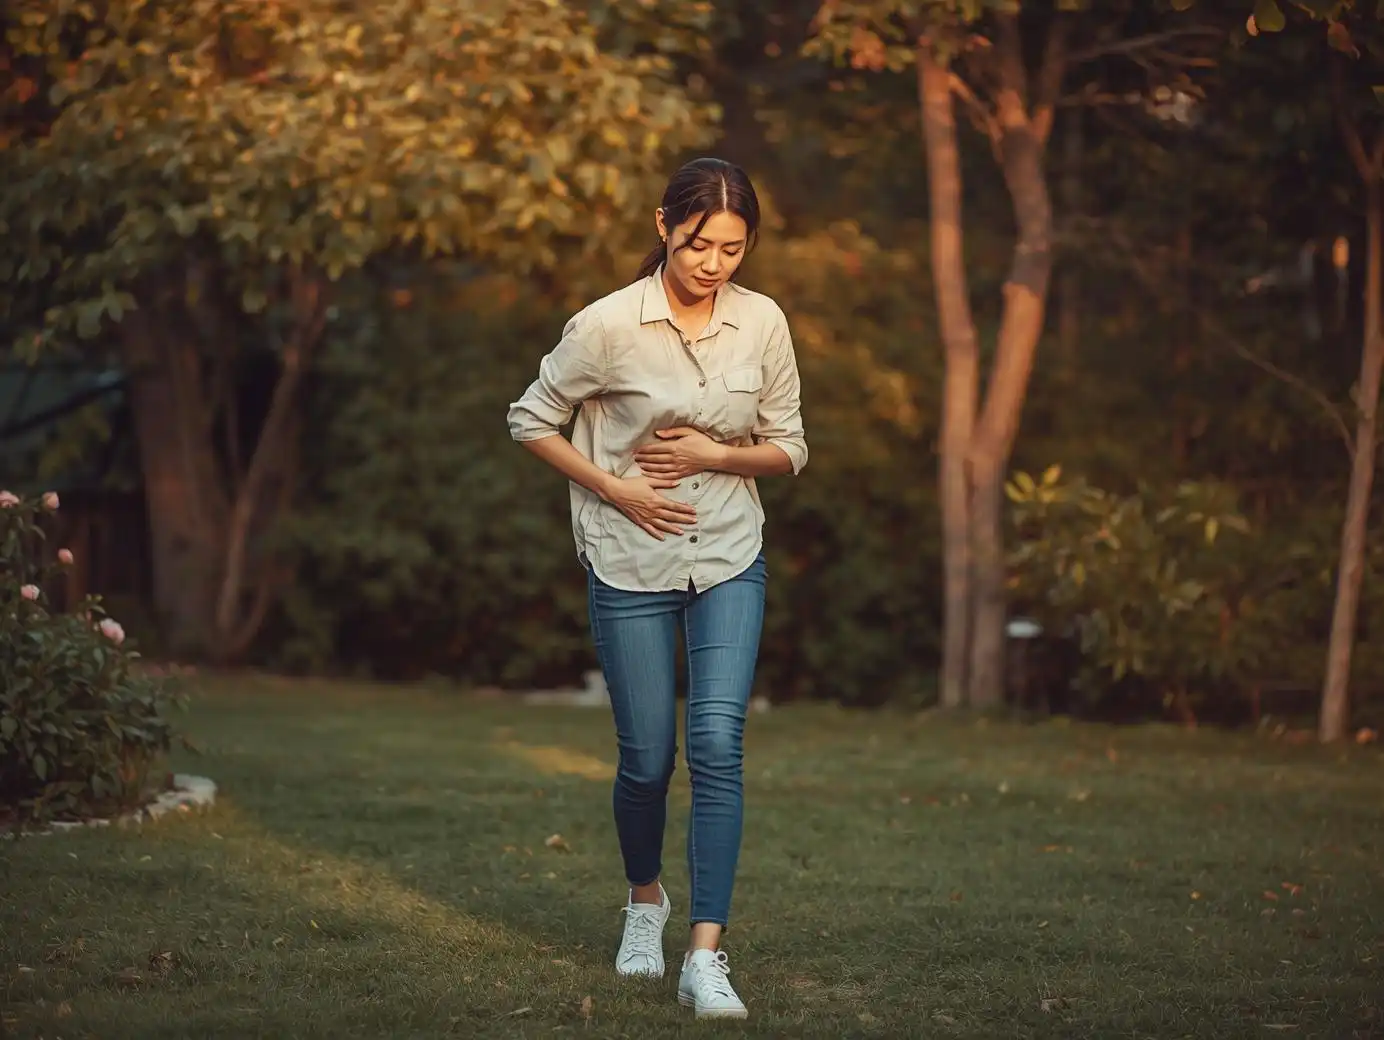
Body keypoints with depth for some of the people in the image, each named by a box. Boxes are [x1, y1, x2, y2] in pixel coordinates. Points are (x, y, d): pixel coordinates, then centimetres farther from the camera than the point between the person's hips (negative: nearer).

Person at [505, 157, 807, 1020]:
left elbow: (789, 449, 5)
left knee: (718, 741, -14)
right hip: (632, 563, -1)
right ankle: (646, 901, 35)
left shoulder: (764, 323, -4)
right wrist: (615, 489, -11)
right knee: (648, 758, 5)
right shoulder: (609, 324, -13)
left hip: (730, 561, 2)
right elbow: (533, 421, -1)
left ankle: (706, 955, -14)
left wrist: (714, 455, -13)